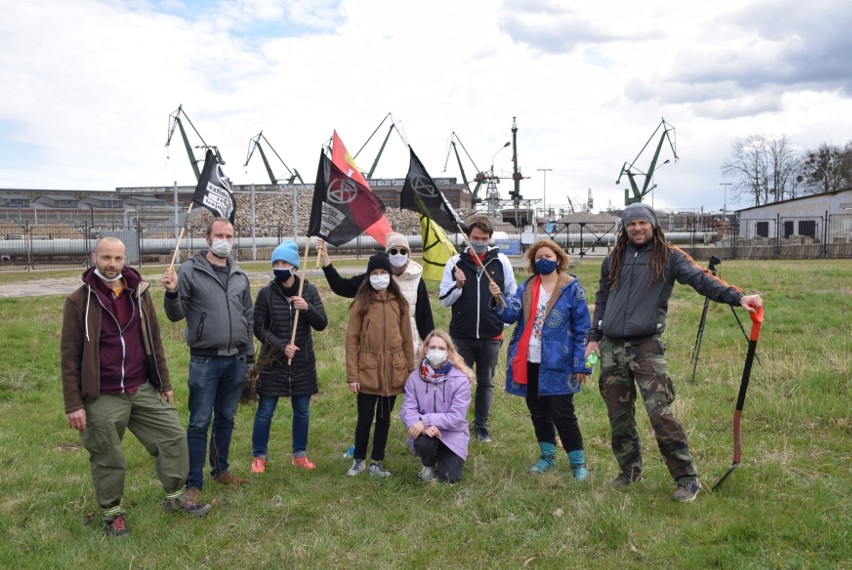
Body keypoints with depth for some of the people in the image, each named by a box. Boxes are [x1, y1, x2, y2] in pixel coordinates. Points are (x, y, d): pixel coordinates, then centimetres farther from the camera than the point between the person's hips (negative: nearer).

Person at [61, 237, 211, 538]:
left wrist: (165, 383, 12)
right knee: (107, 458, 8)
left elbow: (154, 341, 11)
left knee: (173, 436, 6)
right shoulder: (79, 301, -8)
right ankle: (113, 513, 29)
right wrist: (74, 404, -11)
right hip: (102, 398, -4)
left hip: (143, 389, 4)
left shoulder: (139, 293, 4)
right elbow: (69, 356, -7)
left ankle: (175, 497, 25)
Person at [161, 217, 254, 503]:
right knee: (199, 423, 1)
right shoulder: (189, 271, -5)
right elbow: (176, 315, -6)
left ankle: (220, 469, 32)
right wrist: (172, 293, -26)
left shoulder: (240, 276, 10)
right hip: (204, 360, -5)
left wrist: (249, 356, 17)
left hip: (236, 361, 5)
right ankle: (193, 483, 11)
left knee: (226, 419, 16)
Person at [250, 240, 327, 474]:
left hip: (303, 363, 2)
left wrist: (307, 308, -22)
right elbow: (259, 329, -5)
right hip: (273, 362, -2)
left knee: (302, 412, 11)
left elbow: (322, 324, -4)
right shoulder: (266, 293, -6)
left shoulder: (309, 291, -1)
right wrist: (281, 346, -17)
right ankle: (259, 456, 20)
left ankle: (300, 455, 27)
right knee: (265, 411, 4)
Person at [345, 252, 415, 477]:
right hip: (367, 372, -3)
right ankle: (358, 460, 26)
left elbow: (407, 339, 8)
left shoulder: (399, 303, 4)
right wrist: (352, 375, -8)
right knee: (365, 419, 4)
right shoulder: (361, 303, -4)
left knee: (384, 418, 12)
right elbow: (351, 339, -4)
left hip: (393, 372, 3)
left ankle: (377, 463, 26)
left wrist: (411, 370, 6)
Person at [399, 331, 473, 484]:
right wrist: (422, 426, -31)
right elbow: (407, 409, -10)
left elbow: (456, 417, -18)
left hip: (452, 434, -1)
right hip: (424, 432, 1)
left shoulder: (460, 379, -15)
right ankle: (428, 465, 5)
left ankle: (444, 457, 25)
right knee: (423, 442, -33)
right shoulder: (415, 377, -7)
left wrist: (425, 420, -27)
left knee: (448, 479, -13)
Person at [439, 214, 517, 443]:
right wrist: (457, 285, -15)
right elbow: (444, 300, 1)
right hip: (461, 336, -1)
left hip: (491, 336, 1)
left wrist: (503, 321, 3)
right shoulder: (455, 262, 0)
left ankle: (481, 425, 26)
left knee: (486, 382, 12)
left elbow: (513, 295, 9)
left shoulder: (501, 261, 1)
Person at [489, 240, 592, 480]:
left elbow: (582, 328, -4)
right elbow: (511, 314, -4)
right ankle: (547, 456, 31)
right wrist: (498, 300, -25)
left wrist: (581, 365, -8)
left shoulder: (571, 287, -4)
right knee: (537, 411, 14)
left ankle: (578, 462, 12)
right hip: (529, 362, 5)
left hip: (557, 363, -5)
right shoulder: (527, 287, 9)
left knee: (562, 413, -3)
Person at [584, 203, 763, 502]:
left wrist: (737, 297, -30)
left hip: (646, 346, -4)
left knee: (660, 413, -12)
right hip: (611, 347, 5)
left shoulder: (669, 257, 0)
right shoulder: (614, 259, 12)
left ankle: (687, 478, 1)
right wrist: (594, 337, 15)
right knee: (619, 416, 10)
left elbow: (701, 279, -14)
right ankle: (630, 472, 27)